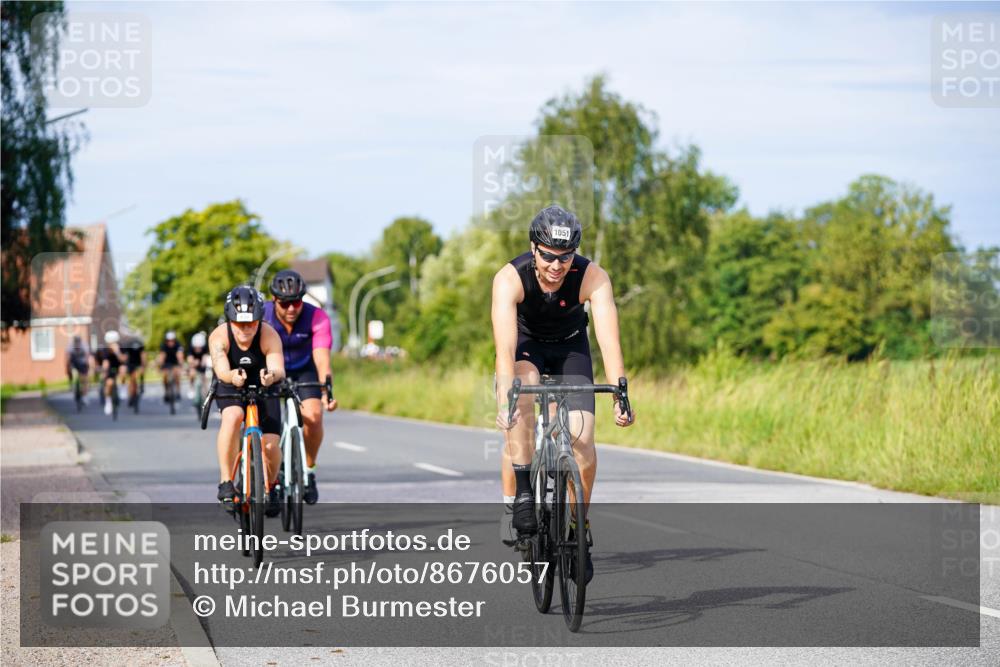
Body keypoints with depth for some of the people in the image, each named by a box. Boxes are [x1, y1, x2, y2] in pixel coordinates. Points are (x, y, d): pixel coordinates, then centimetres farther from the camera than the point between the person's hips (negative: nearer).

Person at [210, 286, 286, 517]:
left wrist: (272, 375, -64)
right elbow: (221, 368, -41)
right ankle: (226, 483, -25)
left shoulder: (269, 335, -27)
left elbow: (278, 368, -40)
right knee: (233, 417, -34)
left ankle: (270, 487, 19)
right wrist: (232, 376, -65)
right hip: (230, 389, -1)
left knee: (269, 445, -14)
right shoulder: (219, 336, -26)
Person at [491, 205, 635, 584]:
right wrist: (505, 400, -56)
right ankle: (520, 496, -24)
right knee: (524, 389, -35)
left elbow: (609, 340, -38)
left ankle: (579, 529, 3)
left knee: (582, 437, -16)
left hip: (570, 346, 1)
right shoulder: (510, 279, -33)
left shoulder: (593, 278, -30)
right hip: (527, 343, -1)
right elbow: (505, 345, -43)